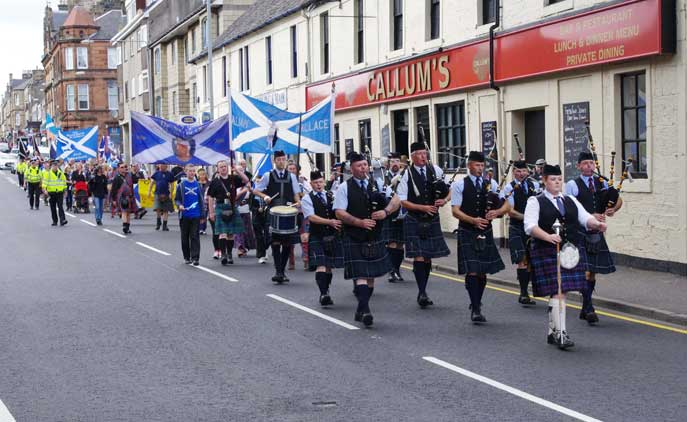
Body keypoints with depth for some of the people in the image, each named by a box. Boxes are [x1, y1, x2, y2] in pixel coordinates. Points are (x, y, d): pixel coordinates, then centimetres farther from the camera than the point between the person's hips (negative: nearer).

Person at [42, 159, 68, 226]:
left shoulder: (61, 173, 8)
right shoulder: (48, 173, 1)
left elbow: (64, 182, 16)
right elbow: (45, 181, -5)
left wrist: (65, 190, 17)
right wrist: (44, 189, -19)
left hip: (60, 193, 0)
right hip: (51, 193, 0)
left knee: (60, 207, -11)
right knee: (53, 208, 7)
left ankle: (62, 220, -17)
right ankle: (54, 221, 16)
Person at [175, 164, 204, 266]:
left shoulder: (198, 185, 7)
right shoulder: (181, 185, 2)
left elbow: (201, 200, 11)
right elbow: (176, 199, 5)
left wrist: (202, 215, 6)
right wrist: (179, 205, -17)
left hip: (196, 215, 0)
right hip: (184, 215, 0)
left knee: (195, 237, -4)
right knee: (185, 237, 8)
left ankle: (195, 258, -5)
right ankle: (187, 257, 19)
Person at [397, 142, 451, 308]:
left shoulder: (435, 170, 3)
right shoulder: (407, 175, -8)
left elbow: (449, 189, 15)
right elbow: (402, 201, -9)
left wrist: (444, 200, -6)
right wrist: (423, 208, -15)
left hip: (432, 220, 4)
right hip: (414, 221, -4)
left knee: (428, 256, 9)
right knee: (419, 256, -10)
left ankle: (423, 292, 20)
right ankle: (422, 293, -6)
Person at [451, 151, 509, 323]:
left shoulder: (491, 184, 8)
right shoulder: (459, 184, -2)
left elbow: (506, 205, 5)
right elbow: (455, 210, -8)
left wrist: (497, 212, -17)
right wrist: (473, 220, -22)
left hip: (486, 233, 4)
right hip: (467, 233, -4)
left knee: (483, 272, 9)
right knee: (472, 271, -10)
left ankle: (476, 305, 26)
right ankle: (476, 309, -7)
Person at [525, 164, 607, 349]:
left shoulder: (571, 200, 16)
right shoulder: (535, 202, -1)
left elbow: (585, 217, 8)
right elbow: (530, 226, -13)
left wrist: (597, 224, -15)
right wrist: (548, 237, -29)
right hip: (548, 252, -5)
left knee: (561, 292, 9)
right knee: (558, 292, -12)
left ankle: (552, 332, 20)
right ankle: (560, 333, -9)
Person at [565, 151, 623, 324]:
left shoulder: (601, 183, 11)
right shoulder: (572, 185, -5)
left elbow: (619, 200, 17)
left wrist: (613, 210, -5)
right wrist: (590, 216, -19)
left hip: (596, 232, 6)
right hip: (579, 232, -6)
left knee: (593, 272, 10)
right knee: (585, 271, -12)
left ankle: (585, 309, 21)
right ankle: (588, 309, -8)